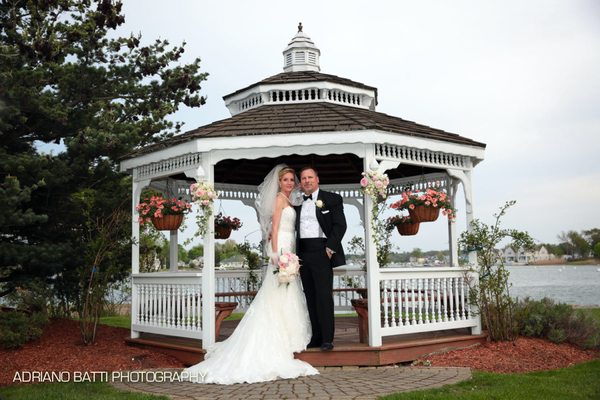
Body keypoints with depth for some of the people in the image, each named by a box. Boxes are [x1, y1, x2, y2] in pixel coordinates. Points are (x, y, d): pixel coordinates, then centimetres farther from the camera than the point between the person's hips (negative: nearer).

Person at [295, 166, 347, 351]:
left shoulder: (332, 199, 4)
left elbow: (340, 225, -4)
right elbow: (292, 227, 18)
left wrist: (330, 247, -13)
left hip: (322, 251, -5)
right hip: (303, 253, 5)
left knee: (324, 295, -8)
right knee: (310, 297, 7)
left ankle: (327, 339, -4)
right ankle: (316, 337, 12)